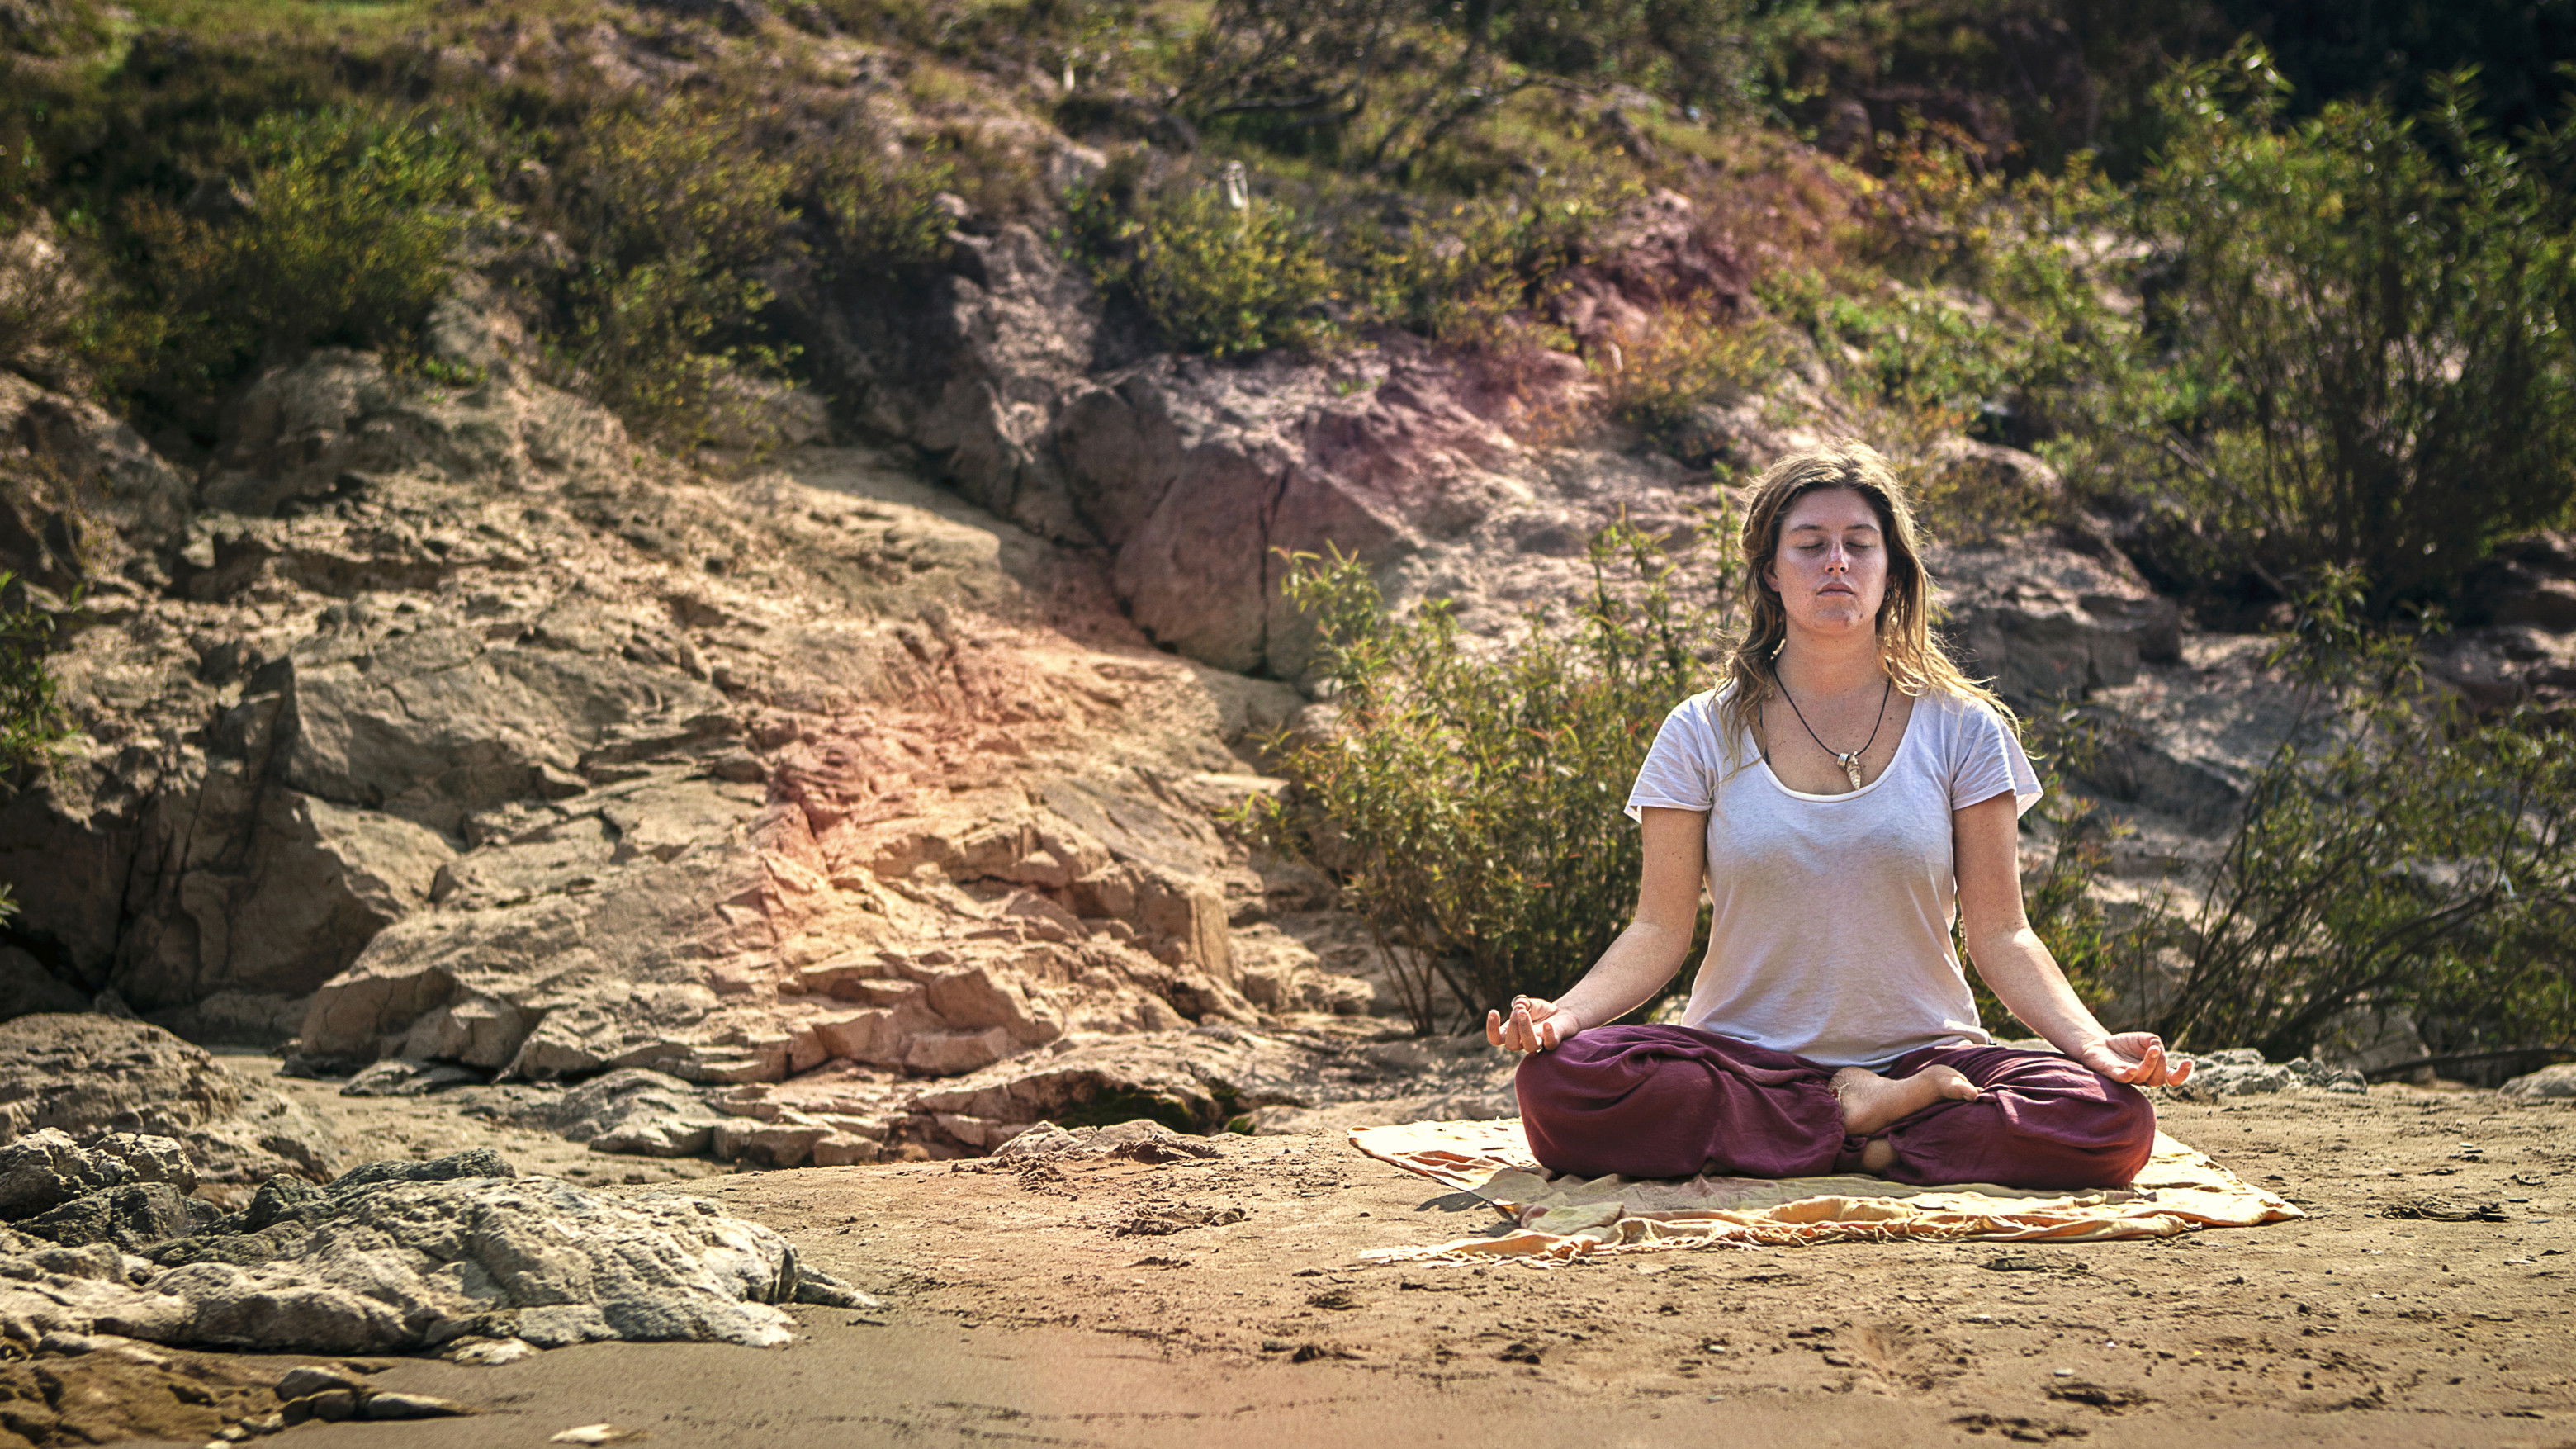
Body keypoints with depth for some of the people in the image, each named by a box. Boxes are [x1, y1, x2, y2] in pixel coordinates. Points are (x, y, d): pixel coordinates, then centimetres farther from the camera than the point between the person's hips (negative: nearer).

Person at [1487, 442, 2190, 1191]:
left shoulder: (1962, 729, 5)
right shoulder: (1704, 735, 5)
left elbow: (2000, 937, 2)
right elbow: (1660, 931, 1)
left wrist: (2093, 1042, -16)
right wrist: (1563, 1013, -19)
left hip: (1921, 1055, -1)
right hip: (1742, 1058, 1)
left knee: (2115, 1121, -29)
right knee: (1556, 1080, -32)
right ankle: (1867, 1119, -20)